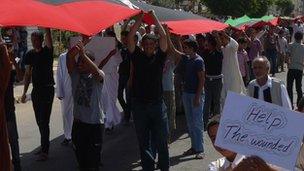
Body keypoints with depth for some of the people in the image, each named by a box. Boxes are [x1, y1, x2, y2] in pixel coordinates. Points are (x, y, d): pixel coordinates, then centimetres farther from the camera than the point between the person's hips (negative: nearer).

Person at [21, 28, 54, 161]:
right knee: (39, 121, 11)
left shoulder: (47, 51, -5)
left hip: (47, 89, -5)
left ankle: (44, 151, -5)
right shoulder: (30, 55, 7)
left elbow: (48, 36, -23)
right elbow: (28, 74, 10)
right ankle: (45, 146, 23)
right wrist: (25, 92, 7)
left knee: (44, 120, -9)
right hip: (36, 90, 6)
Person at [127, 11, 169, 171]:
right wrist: (140, 18, -1)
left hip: (157, 103, -1)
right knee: (143, 141, 9)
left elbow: (163, 36, -6)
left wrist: (154, 16, 0)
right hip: (139, 104, 1)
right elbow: (130, 37, -5)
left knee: (161, 140, 4)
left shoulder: (159, 57, 4)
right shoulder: (137, 56, 5)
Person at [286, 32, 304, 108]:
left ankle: (290, 104, 0)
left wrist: (288, 63, 6)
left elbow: (288, 56, -9)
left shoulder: (291, 45, -6)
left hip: (292, 68, -3)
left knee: (289, 87, 3)